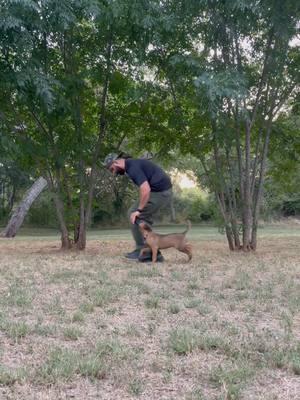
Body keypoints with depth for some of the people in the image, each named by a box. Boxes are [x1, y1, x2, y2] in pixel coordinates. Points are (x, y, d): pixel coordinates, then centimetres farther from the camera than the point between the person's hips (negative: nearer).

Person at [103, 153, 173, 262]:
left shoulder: (133, 167, -17)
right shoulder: (132, 164, 15)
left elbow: (145, 190, -27)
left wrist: (139, 210, -18)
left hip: (160, 192, -10)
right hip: (163, 191, 10)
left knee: (135, 216, -5)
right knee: (143, 218, 12)